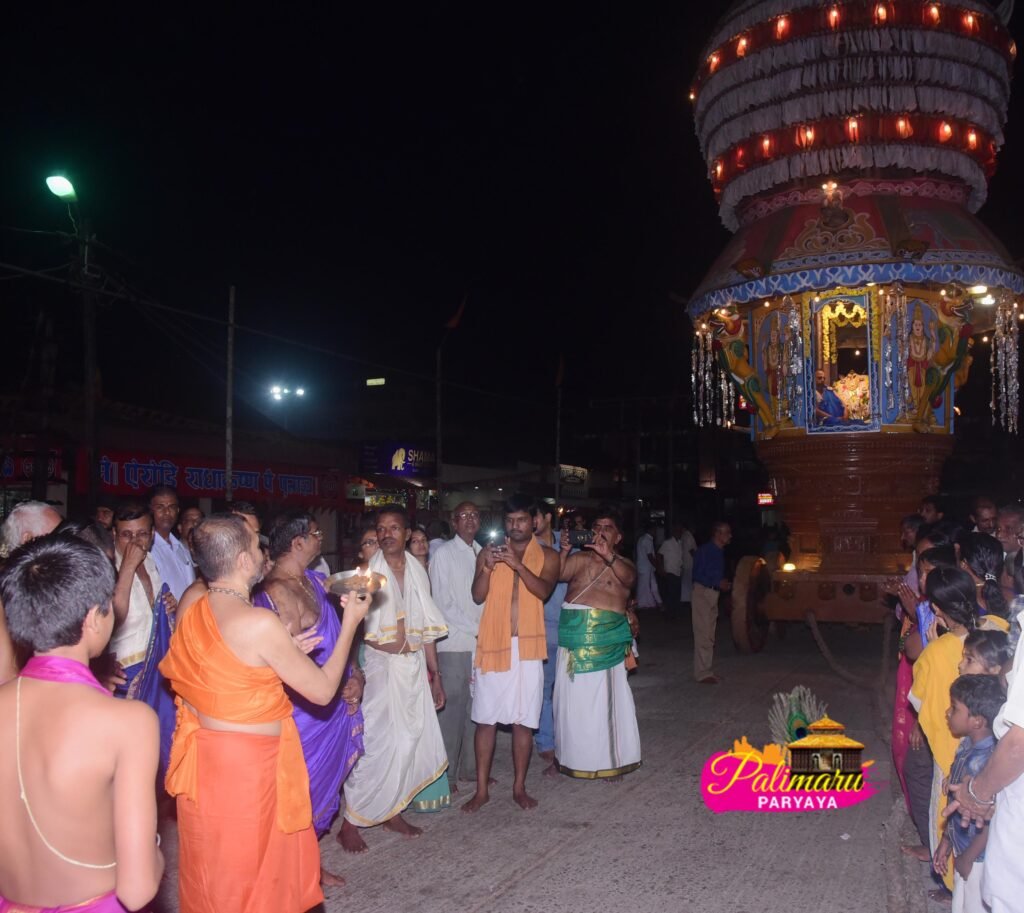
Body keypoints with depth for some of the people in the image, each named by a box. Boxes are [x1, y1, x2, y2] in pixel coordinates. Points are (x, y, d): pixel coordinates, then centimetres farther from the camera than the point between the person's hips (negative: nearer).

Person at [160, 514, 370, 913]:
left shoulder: (191, 612, -1)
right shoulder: (260, 623, -23)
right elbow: (322, 689, -14)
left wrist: (283, 653, 10)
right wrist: (351, 622, -4)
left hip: (202, 757, 7)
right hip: (248, 765, -7)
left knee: (211, 872, 23)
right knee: (249, 876, 12)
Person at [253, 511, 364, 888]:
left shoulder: (313, 580, 7)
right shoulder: (278, 590, -20)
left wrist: (354, 676, 1)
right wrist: (341, 685, -13)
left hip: (333, 702, 8)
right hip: (304, 709, -8)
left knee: (322, 785, 18)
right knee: (303, 788, 5)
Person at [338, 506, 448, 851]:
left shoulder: (417, 571, 6)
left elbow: (425, 628, 11)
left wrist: (435, 674, 11)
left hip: (414, 668, 5)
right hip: (381, 669, -5)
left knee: (410, 741, 10)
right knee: (376, 744, -5)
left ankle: (391, 811, 26)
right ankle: (350, 823, 8)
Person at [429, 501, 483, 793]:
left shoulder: (484, 554, 12)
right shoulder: (443, 554, -1)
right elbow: (441, 602, -4)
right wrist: (473, 630, -8)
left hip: (482, 642, 4)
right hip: (454, 643, -4)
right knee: (451, 707, -2)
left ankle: (471, 766, 20)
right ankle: (446, 772, 9)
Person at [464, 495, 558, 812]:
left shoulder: (547, 556, 5)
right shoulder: (488, 552, 6)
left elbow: (543, 591, -13)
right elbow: (478, 596, -3)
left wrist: (517, 564, -26)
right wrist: (488, 567, -19)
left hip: (527, 647, 0)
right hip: (491, 644, 1)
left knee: (523, 721, 5)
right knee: (485, 720, 4)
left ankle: (519, 787, 20)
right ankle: (481, 789, 15)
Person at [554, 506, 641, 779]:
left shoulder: (623, 563, 7)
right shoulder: (580, 558, 11)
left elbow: (629, 577, -15)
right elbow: (558, 574, -1)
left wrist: (608, 556, -31)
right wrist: (564, 551, -17)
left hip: (607, 638, -2)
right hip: (576, 635, 2)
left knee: (606, 697, -1)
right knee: (574, 697, 6)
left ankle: (608, 759, 9)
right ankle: (573, 755, 18)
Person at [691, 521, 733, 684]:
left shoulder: (720, 551, 11)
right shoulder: (705, 550, -15)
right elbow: (697, 575, -19)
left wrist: (725, 583, 3)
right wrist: (718, 583, -24)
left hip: (713, 593, 9)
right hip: (702, 592, -9)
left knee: (709, 635, 14)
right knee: (703, 634, -7)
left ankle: (706, 669, 23)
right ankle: (703, 673, -2)